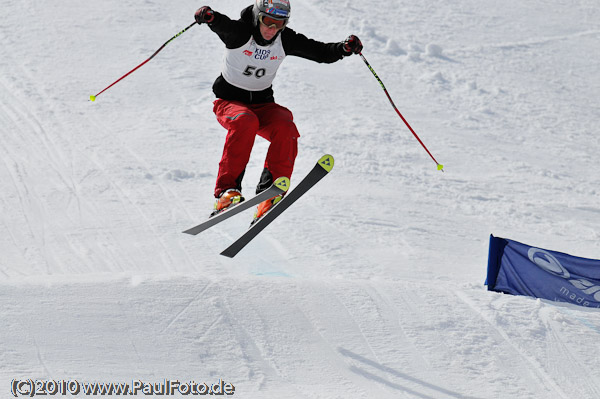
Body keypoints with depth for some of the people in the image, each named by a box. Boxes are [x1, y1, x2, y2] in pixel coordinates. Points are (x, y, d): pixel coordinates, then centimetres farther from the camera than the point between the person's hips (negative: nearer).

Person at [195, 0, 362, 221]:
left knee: (285, 127, -28)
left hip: (262, 103, 4)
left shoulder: (286, 40, -5)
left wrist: (344, 48, -24)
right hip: (230, 101, -4)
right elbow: (222, 25, -39)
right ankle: (227, 190, -35)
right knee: (245, 122, -37)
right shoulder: (240, 32, -17)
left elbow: (322, 53, -3)